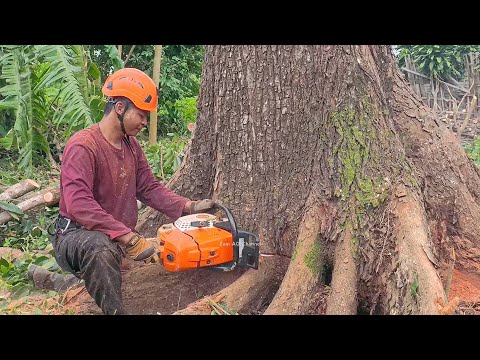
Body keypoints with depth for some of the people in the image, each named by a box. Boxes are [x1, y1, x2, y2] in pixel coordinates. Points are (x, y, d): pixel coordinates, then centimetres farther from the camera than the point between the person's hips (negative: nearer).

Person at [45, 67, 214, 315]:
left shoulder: (131, 145, 6)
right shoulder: (82, 146, -22)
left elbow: (149, 189, 6)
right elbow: (79, 205, -33)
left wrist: (189, 207, -9)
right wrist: (129, 238, -35)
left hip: (116, 240, 9)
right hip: (76, 236, -9)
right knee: (101, 248, -40)